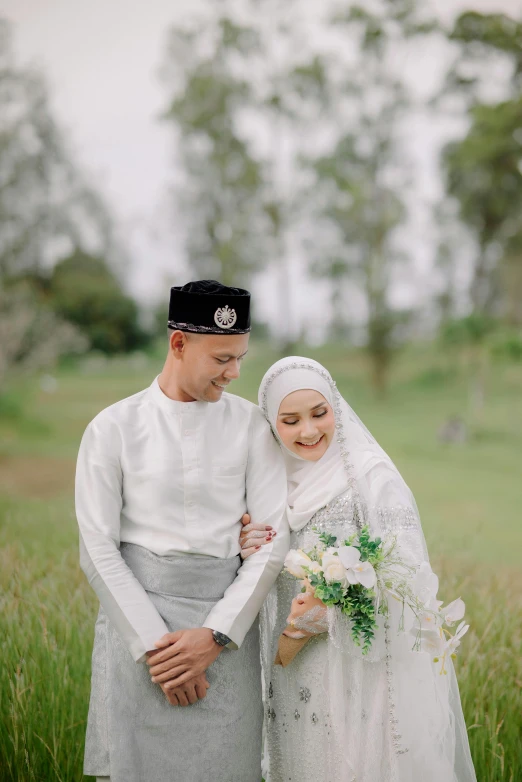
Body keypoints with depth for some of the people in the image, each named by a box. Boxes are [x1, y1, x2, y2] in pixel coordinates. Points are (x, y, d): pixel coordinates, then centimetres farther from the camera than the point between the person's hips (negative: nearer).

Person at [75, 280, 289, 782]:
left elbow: (272, 542, 0)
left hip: (226, 627, 1)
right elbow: (98, 551, -3)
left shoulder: (250, 426, 4)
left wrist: (215, 635, -9)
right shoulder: (114, 429, 0)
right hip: (136, 619, -1)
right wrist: (153, 644, -10)